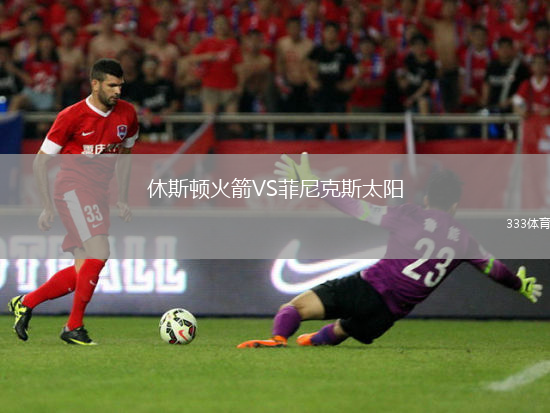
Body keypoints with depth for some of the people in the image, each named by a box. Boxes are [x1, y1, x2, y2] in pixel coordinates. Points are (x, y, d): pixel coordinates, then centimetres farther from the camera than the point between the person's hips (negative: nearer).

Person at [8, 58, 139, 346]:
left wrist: (122, 199, 16)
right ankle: (74, 327, -12)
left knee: (83, 272, 4)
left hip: (98, 194, 7)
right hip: (72, 190, -7)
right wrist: (47, 207, -9)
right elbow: (40, 161, -5)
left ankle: (25, 303, 22)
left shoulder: (127, 114, 5)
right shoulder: (71, 117, -11)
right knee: (98, 254, -22)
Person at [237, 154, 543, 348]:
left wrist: (310, 183, -5)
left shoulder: (412, 216, 0)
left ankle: (278, 339, -40)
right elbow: (492, 267, 30)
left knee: (297, 306, -15)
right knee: (340, 330, 34)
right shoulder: (463, 239, 13)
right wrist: (521, 285, 51)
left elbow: (360, 209, -6)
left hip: (368, 288, -5)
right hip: (388, 315, 5)